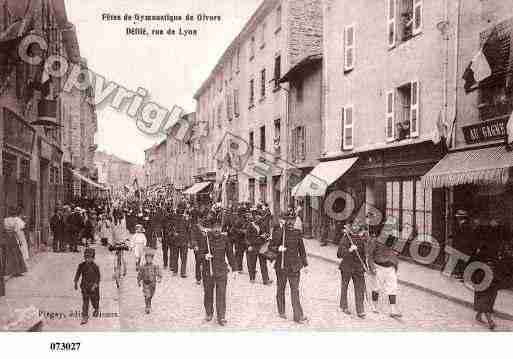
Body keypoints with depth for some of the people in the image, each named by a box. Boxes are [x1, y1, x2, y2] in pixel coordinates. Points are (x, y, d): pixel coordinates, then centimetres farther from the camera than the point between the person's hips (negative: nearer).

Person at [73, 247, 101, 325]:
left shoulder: (95, 266, -14)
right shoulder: (81, 265, -4)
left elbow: (98, 277, -12)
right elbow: (78, 274, 5)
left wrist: (95, 285, -21)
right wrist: (76, 283, -1)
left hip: (93, 286, -2)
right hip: (84, 286, 2)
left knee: (94, 300, 13)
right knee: (85, 301, 1)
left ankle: (96, 309, 45)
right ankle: (85, 317, 6)